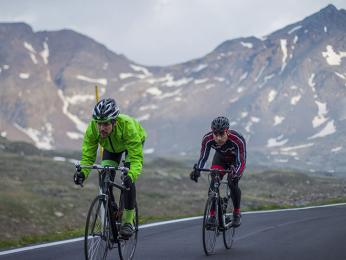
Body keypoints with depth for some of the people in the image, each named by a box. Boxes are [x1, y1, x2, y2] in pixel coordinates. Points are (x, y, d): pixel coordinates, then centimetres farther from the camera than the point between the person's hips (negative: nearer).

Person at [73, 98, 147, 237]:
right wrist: (82, 173, -49)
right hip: (111, 147, 3)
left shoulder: (127, 125, -44)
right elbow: (87, 156, -28)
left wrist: (131, 175, -63)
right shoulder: (92, 128, -34)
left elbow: (137, 159, -44)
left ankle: (128, 221, -7)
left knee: (128, 180, -22)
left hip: (134, 143, -3)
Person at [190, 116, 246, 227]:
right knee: (213, 184, -17)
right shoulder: (207, 139, -32)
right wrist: (197, 170, -40)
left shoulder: (238, 140, -40)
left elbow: (241, 162, -37)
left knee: (232, 184, -22)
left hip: (236, 160, -3)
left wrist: (236, 174, -56)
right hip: (220, 159, 3)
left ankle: (237, 214, -2)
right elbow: (203, 157, -22)